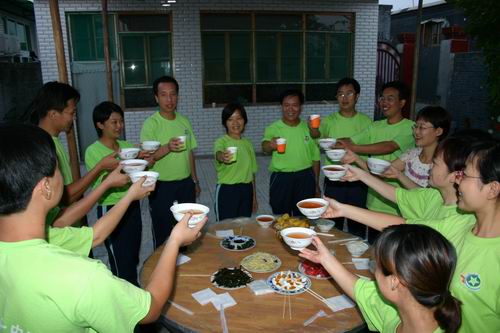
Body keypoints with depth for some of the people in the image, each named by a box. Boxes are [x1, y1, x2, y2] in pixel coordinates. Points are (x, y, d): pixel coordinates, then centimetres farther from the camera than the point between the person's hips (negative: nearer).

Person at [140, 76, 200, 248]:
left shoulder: (184, 121, 5)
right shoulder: (151, 124, -11)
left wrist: (195, 180, 13)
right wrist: (167, 147, -35)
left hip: (185, 183, 5)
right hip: (162, 186, -5)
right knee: (163, 233, 7)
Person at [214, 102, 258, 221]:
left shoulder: (248, 143, 8)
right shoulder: (221, 141, -8)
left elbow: (251, 172, 13)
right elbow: (218, 154, -32)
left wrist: (254, 196, 15)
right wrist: (223, 157, -56)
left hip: (246, 190, 5)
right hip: (227, 190, -5)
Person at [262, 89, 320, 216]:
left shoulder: (308, 128, 4)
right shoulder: (273, 128, -5)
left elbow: (315, 157, 11)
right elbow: (265, 147, -25)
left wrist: (316, 184, 11)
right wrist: (270, 145, -49)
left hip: (305, 178, 2)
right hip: (281, 179, -2)